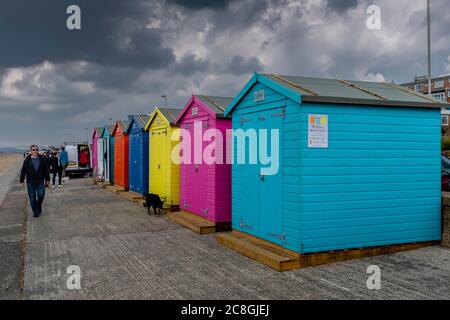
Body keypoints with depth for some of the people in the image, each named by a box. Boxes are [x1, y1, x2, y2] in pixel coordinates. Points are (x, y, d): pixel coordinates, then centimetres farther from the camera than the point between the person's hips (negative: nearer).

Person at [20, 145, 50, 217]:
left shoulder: (42, 159, 5)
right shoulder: (27, 160, 1)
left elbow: (46, 170, 9)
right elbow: (23, 171, 3)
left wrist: (47, 179, 8)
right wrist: (22, 181, 0)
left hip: (40, 181, 1)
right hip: (30, 182, -1)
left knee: (41, 195, -4)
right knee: (32, 198, 3)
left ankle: (39, 205, 25)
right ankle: (35, 212, 12)